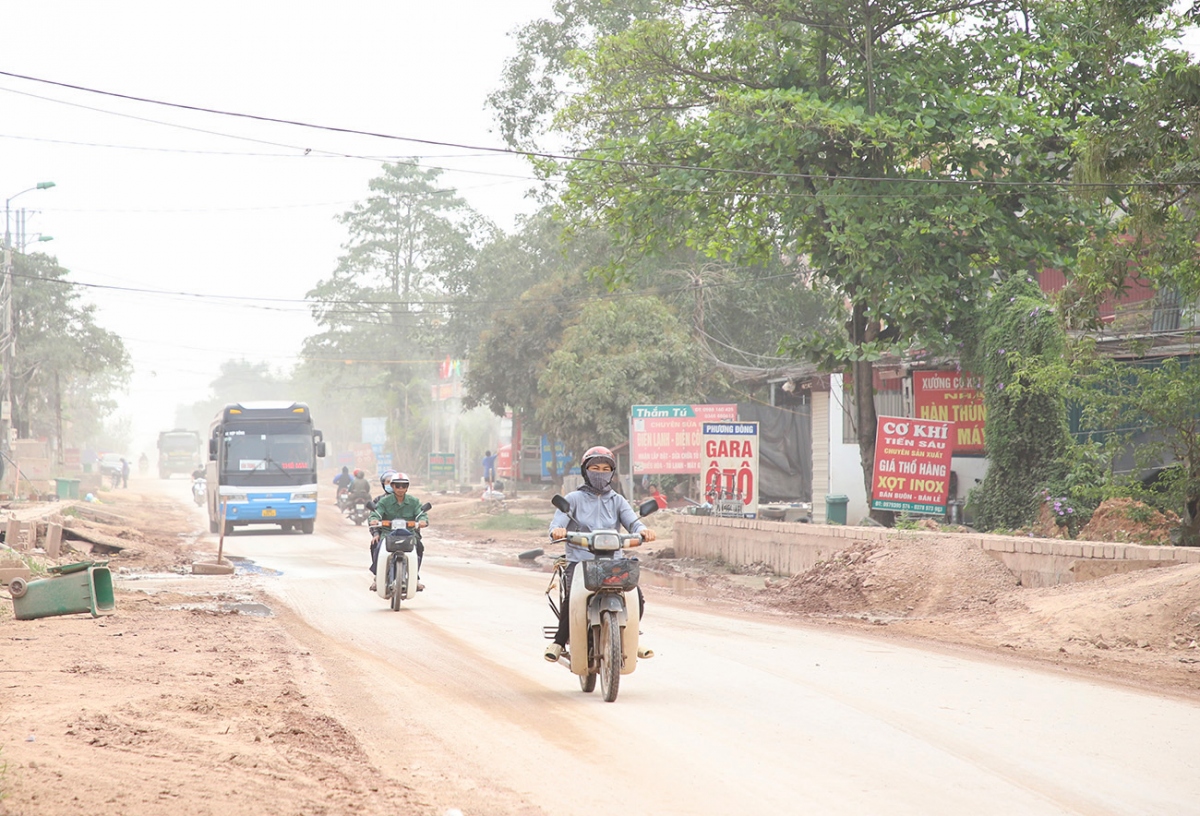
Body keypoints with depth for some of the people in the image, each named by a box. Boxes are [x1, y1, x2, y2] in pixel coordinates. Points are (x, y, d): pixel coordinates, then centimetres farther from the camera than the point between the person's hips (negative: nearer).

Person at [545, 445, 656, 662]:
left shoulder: (617, 501, 18)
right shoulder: (573, 499, 11)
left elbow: (631, 520, 1)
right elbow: (558, 521, -4)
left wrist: (642, 530, -24)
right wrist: (557, 530, -30)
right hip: (580, 560, -2)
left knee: (636, 595, -19)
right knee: (573, 596, -32)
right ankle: (560, 641, -12)